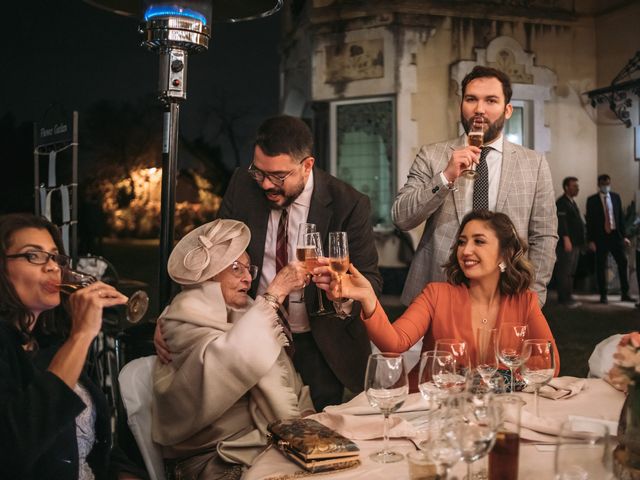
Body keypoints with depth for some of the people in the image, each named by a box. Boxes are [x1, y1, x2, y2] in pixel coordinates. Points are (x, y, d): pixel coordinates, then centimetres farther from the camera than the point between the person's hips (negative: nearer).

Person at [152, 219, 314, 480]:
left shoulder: (247, 314, 15)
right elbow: (226, 361, -28)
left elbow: (287, 380, 16)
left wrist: (305, 412, -4)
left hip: (264, 445, 7)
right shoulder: (185, 322, -7)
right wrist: (274, 294, -24)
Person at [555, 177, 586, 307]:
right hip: (566, 244, -10)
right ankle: (564, 298, -5)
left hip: (575, 243, 10)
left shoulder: (572, 202, 20)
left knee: (571, 272, 12)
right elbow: (561, 222, -19)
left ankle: (568, 297, 18)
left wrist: (580, 242, 19)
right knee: (565, 272, -7)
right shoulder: (561, 202, -11)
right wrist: (566, 239, -26)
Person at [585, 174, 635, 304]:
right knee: (601, 266, 2)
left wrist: (624, 236, 7)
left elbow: (621, 217, 11)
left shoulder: (616, 197, 8)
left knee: (623, 263, 3)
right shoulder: (592, 200, -2)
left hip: (615, 235, 3)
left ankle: (625, 294, 13)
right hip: (600, 236, -3)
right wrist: (591, 240, -8)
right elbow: (589, 221, -4)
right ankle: (603, 295, 12)